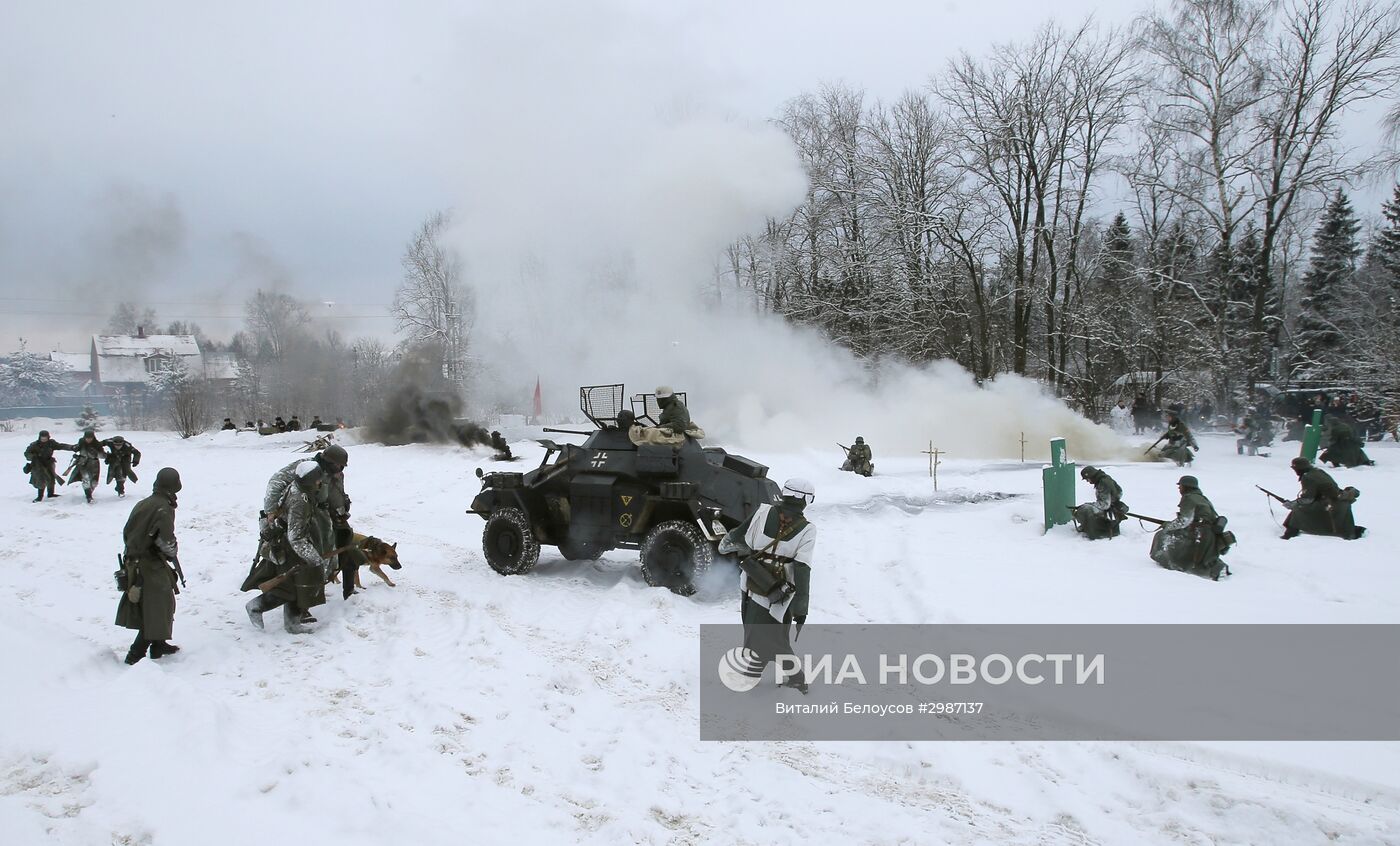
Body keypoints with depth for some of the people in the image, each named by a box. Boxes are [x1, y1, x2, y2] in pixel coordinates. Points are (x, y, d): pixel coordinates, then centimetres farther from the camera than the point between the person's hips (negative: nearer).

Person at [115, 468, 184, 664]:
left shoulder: (142, 504, 7)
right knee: (156, 611, 0)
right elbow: (166, 542, -22)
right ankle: (136, 654, 0)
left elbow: (126, 533, 13)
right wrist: (174, 553, -1)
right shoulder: (163, 509, -18)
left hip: (134, 563, 8)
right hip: (152, 567, -8)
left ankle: (158, 645, 33)